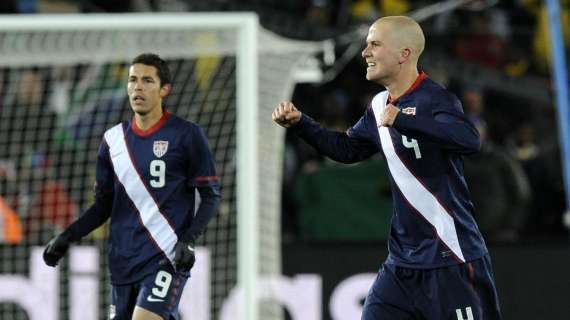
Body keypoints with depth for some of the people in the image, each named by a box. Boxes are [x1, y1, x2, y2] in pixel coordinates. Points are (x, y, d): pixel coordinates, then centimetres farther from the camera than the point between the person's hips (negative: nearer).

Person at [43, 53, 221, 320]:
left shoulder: (187, 135, -2)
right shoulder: (114, 139, 12)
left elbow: (210, 195, -1)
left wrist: (188, 240, -15)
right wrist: (67, 237, 5)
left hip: (167, 256, -6)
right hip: (124, 261, 6)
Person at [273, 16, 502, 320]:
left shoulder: (434, 99, -15)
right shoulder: (379, 106, 10)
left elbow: (469, 140, -34)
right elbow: (348, 149, 27)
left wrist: (401, 119, -39)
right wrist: (299, 123, 15)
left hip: (452, 262, -8)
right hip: (403, 261, 8)